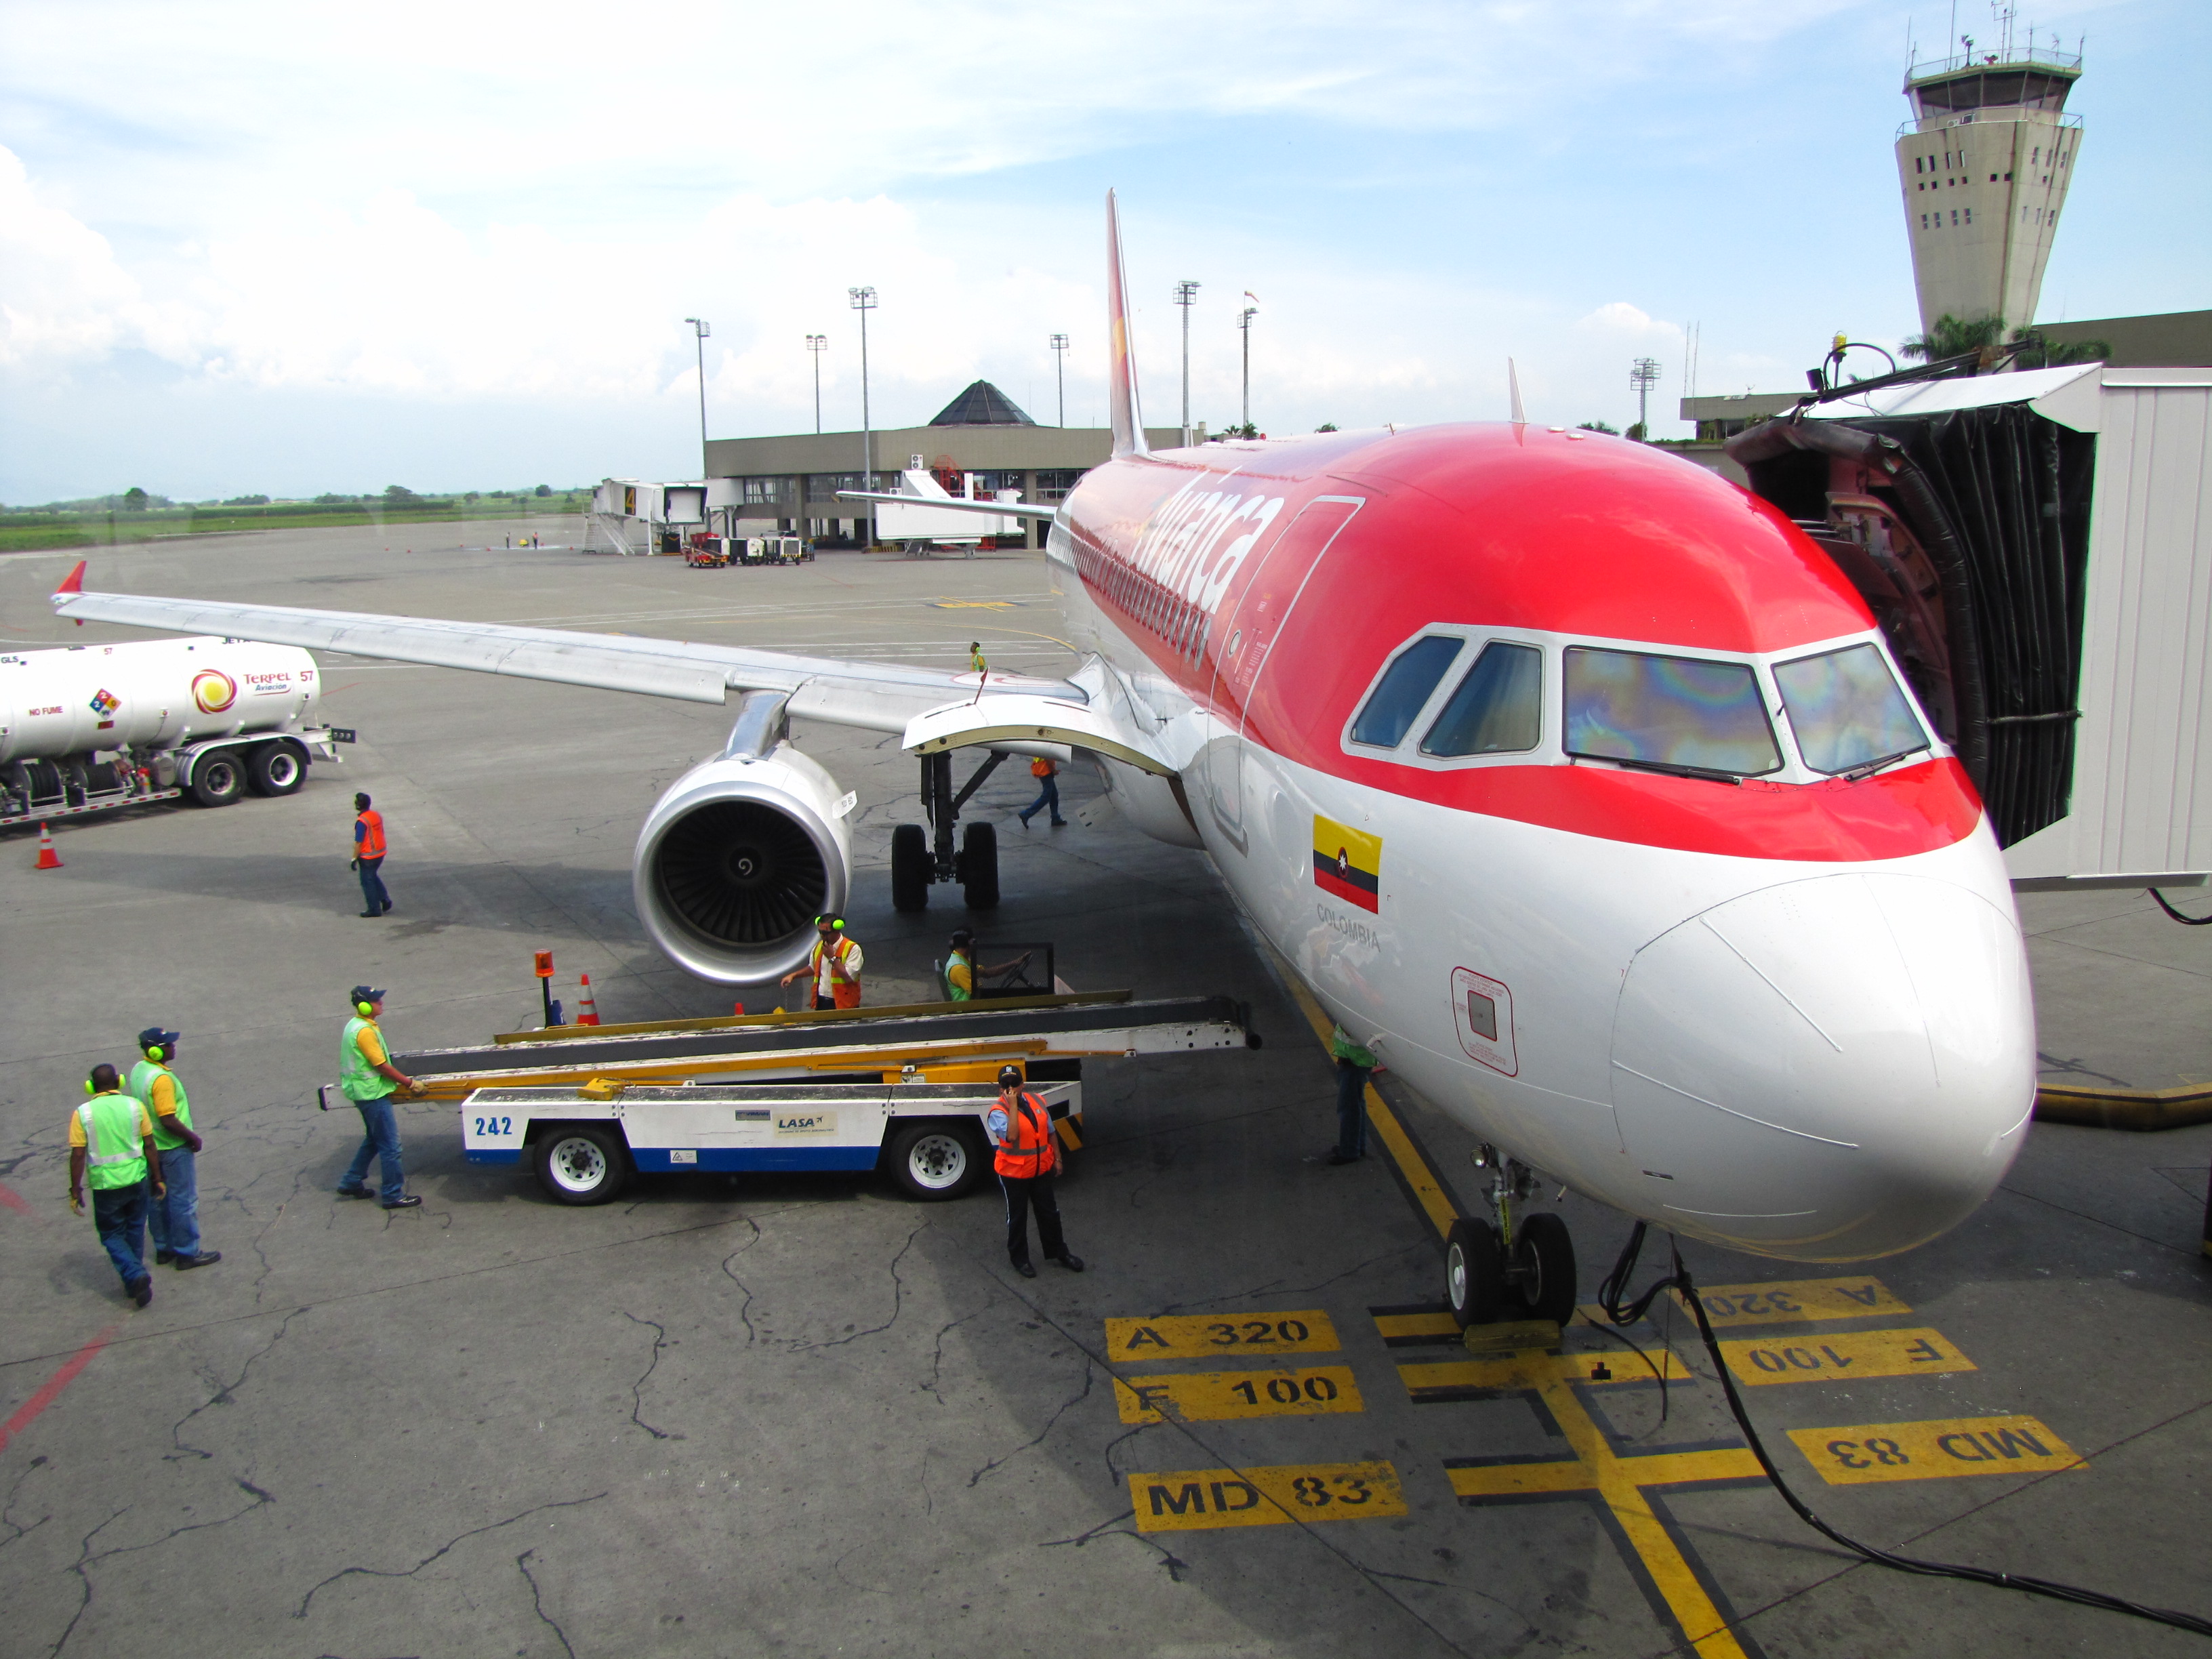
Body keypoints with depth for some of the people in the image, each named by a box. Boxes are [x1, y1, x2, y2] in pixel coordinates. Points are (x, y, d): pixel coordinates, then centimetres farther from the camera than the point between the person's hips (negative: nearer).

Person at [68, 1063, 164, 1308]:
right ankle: (134, 1283, 26)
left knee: (112, 1235, 12)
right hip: (137, 1179, 2)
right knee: (135, 1231, 19)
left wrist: (75, 1191, -1)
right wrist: (157, 1179, 9)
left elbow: (78, 1156, -9)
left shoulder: (82, 1114, -8)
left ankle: (135, 1275, -9)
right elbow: (150, 1146, 0)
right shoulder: (134, 1106, -3)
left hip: (105, 1184, -2)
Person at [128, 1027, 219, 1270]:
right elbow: (168, 1120, -28)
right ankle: (187, 1252, 9)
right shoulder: (162, 1078, -26)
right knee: (184, 1201, 1)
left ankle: (163, 1249, 28)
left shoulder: (138, 1070, 2)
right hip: (174, 1149, -9)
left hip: (151, 1147, 9)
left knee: (157, 1199, 17)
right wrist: (193, 1138, -14)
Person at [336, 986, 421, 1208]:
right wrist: (409, 1082, -11)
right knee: (390, 1146, -3)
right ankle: (393, 1195, 3)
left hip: (365, 1092, 10)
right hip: (373, 1094, -10)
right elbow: (382, 1066, -20)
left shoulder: (355, 1025, 10)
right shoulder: (365, 1031, -22)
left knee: (373, 1140, 23)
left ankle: (352, 1183, 30)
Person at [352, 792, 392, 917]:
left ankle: (374, 909, 11)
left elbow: (359, 843, -20)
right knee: (373, 877, 25)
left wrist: (354, 859, -12)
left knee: (367, 881, 6)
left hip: (368, 857, -8)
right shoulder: (377, 815, 2)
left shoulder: (361, 821, -22)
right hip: (381, 853, 8)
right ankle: (385, 899, 19)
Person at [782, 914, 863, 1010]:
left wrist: (832, 958, -18)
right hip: (821, 1002, 6)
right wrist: (793, 975, 14)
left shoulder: (852, 949, -12)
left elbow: (849, 977, -21)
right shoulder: (819, 947, 11)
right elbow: (813, 968, 27)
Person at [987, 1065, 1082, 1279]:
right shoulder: (997, 1113, -19)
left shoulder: (1037, 1102, 0)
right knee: (1017, 1217, 11)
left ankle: (1058, 1252, 35)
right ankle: (1019, 1259, 28)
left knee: (1049, 1213, 18)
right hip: (1014, 1173, -5)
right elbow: (1012, 1135, -36)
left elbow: (1049, 1131, 11)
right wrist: (1013, 1105, -33)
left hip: (1042, 1170, 5)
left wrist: (1057, 1158, 12)